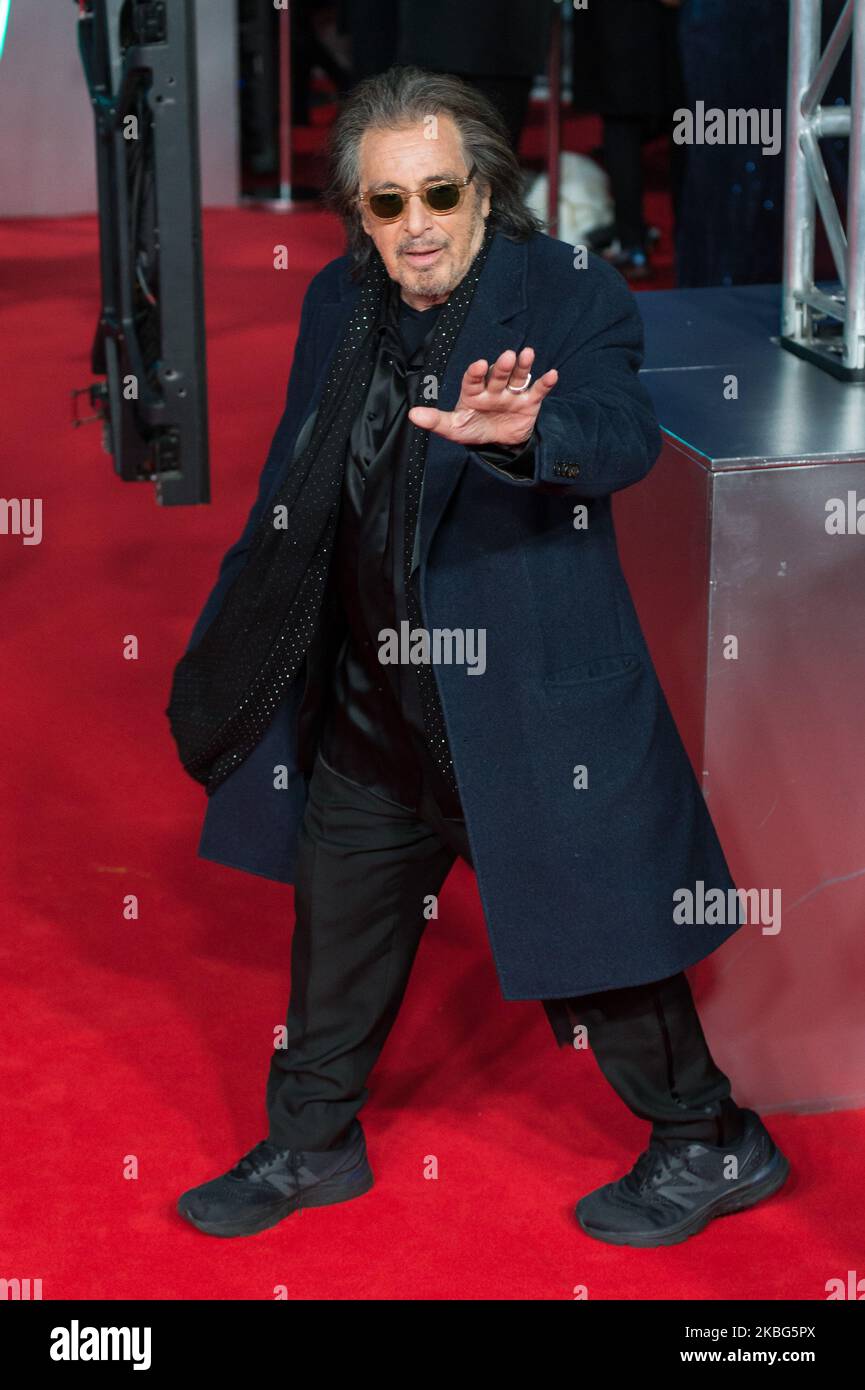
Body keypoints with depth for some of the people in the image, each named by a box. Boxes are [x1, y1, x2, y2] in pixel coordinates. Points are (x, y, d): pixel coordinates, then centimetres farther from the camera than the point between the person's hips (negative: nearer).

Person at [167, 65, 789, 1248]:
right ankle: (312, 1147, 42)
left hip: (527, 704, -6)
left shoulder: (572, 298, -15)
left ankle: (711, 1144, 31)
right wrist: (225, 649, 18)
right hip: (367, 708, 6)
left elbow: (625, 435, -35)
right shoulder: (338, 305, 2)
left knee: (592, 939, 7)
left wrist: (526, 430, -57)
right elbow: (295, 487, 13)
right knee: (338, 930, 20)